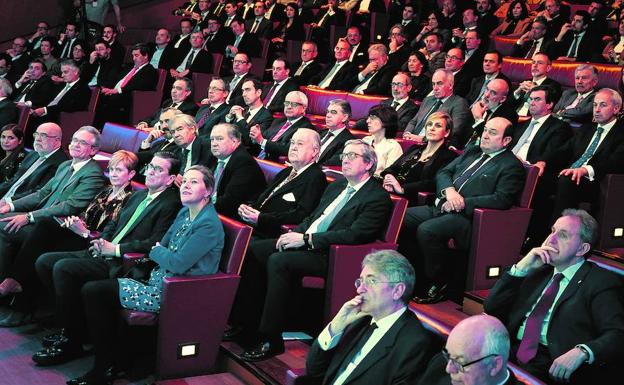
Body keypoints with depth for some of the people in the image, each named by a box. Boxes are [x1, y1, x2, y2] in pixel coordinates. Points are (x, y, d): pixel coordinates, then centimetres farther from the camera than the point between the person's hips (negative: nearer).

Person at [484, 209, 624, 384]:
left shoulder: (600, 282, 2)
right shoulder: (539, 272, 20)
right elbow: (491, 308, 16)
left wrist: (581, 352, -28)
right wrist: (521, 267, 5)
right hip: (511, 352, 5)